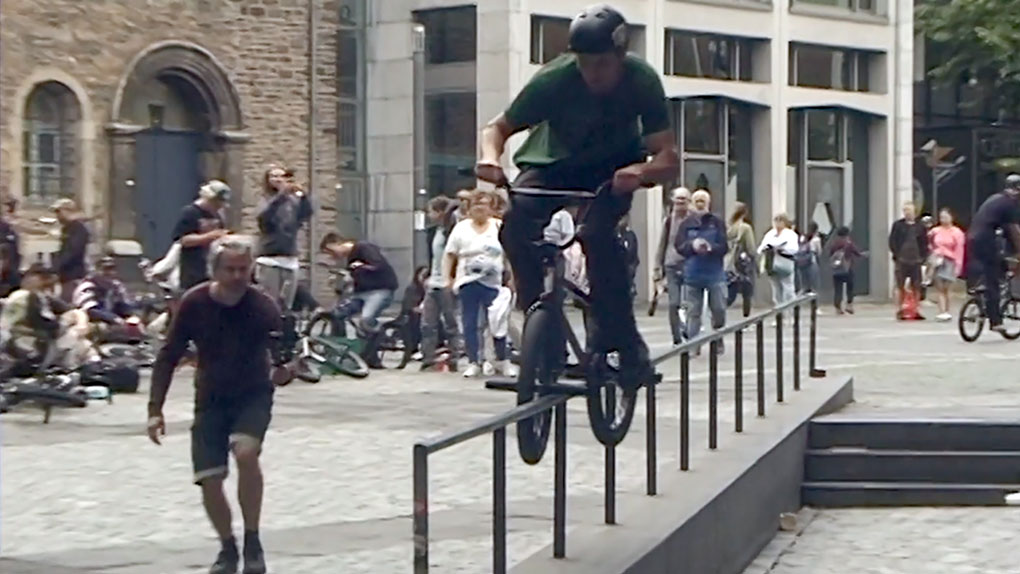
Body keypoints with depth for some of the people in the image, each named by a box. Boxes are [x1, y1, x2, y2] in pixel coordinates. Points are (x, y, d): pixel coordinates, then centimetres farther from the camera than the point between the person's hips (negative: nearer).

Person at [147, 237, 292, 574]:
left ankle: (252, 540, -13)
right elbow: (168, 358, -4)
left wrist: (283, 372, -42)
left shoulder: (262, 306, -18)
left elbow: (284, 355, -17)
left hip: (253, 397, -2)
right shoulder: (194, 304, -13)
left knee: (245, 452, -30)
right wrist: (155, 409, -8)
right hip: (210, 400, 2)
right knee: (209, 480, -5)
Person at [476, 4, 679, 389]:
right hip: (554, 164, 1)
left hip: (614, 169, -1)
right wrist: (491, 156, -39)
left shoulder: (641, 81, -26)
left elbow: (669, 158, -30)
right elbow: (498, 127, -16)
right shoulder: (554, 80, -27)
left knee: (596, 232, -33)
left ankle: (625, 343, -20)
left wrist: (641, 172, -53)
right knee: (515, 229, -30)